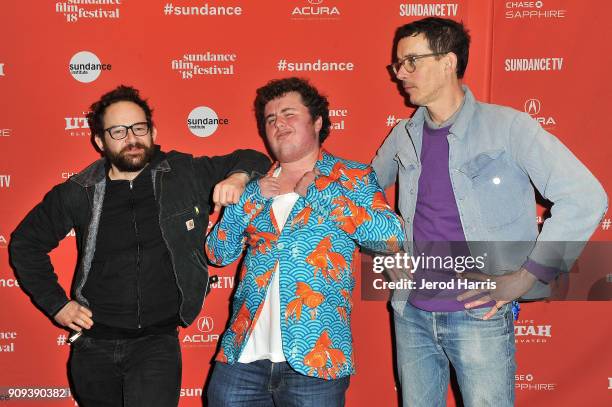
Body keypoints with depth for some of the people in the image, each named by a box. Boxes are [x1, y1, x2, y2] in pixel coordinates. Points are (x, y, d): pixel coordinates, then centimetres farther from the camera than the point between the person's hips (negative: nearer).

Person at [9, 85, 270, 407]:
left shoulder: (186, 174, -2)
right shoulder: (78, 193, 0)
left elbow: (253, 159, 9)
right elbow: (25, 243, 13)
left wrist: (238, 176, -14)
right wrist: (56, 304, 6)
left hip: (158, 341, -2)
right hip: (94, 343, 2)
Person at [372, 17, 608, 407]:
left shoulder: (506, 126, -10)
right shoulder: (404, 135, 5)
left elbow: (586, 198, -13)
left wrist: (526, 277, -14)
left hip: (479, 315, -5)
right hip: (411, 312, 5)